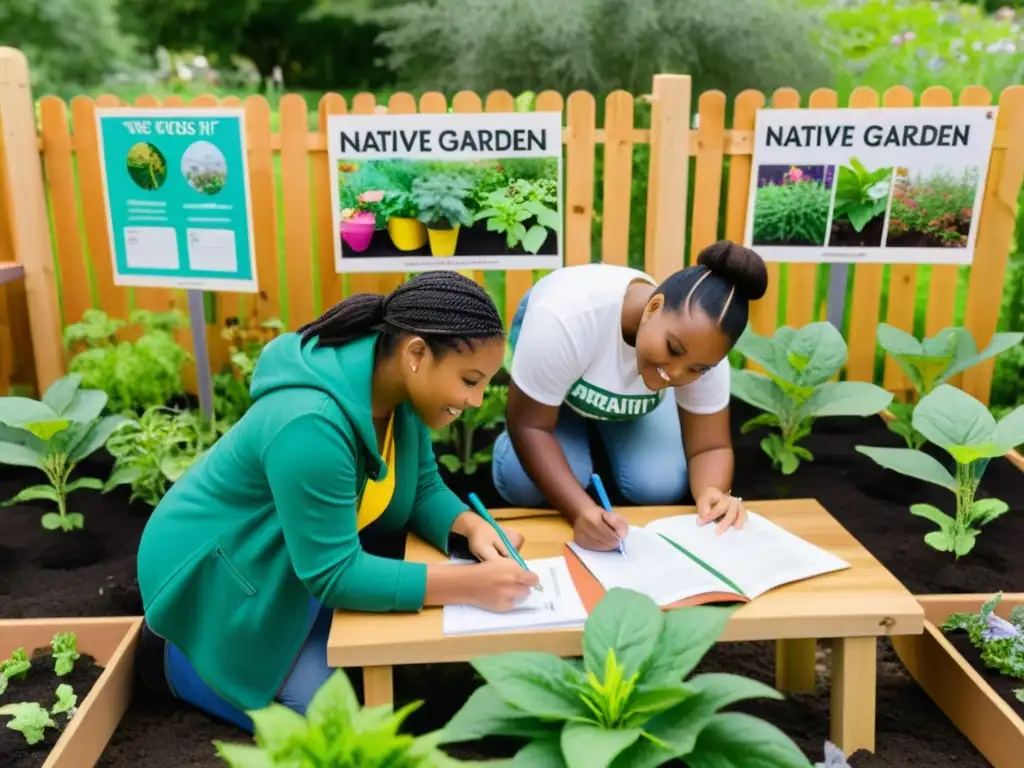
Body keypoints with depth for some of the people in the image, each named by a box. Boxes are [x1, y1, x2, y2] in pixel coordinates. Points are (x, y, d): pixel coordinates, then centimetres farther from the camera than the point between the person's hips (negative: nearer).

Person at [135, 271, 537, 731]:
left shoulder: (399, 388, -13)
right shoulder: (311, 427, -38)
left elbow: (423, 487, -2)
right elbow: (333, 575, -32)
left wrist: (471, 526, -22)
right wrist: (467, 584, -36)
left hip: (298, 560, 8)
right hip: (219, 572, -7)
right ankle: (171, 655, 13)